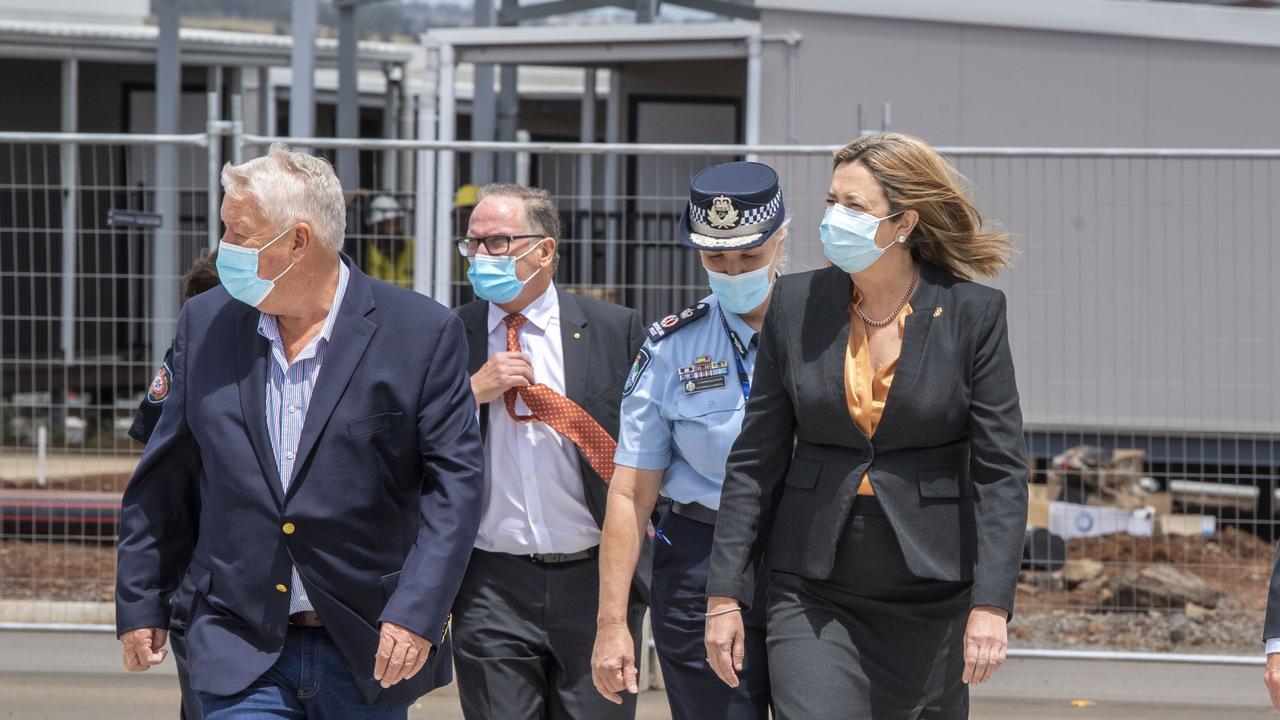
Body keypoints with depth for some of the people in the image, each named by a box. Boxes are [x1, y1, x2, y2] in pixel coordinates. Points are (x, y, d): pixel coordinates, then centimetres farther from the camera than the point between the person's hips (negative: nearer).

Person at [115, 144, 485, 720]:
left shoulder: (422, 334, -6)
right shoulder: (206, 323, 5)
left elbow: (455, 483, -8)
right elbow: (166, 478, 13)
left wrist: (416, 612, -17)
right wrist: (140, 602, 13)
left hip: (369, 652, -2)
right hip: (240, 651, 2)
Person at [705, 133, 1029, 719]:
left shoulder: (973, 313, -4)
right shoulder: (796, 304, 3)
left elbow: (1001, 469, -5)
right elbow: (755, 461, 6)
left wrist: (991, 605, -13)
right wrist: (724, 595, 2)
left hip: (932, 599, -1)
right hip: (813, 598, 1)